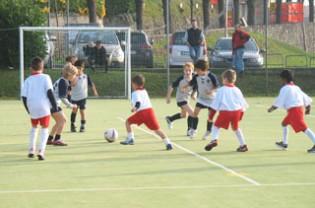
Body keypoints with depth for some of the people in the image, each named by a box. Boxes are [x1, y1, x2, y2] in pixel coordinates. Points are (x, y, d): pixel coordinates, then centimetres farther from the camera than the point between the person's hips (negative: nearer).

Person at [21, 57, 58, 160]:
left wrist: (28, 110, 18)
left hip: (32, 108, 3)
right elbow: (49, 92, -7)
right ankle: (41, 151, -11)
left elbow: (24, 97, 5)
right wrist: (54, 105, -2)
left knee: (34, 127, 24)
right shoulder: (45, 78, 2)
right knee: (44, 128, 6)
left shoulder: (28, 80, 7)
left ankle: (31, 150, 23)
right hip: (44, 107, -3)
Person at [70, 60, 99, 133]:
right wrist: (76, 75, -21)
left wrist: (94, 91, 7)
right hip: (74, 97, 0)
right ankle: (73, 125, 17)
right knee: (74, 110, 4)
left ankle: (83, 126, 9)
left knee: (82, 111, -1)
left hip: (82, 97, 0)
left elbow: (91, 84, 9)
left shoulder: (86, 77, 0)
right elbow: (73, 84, -20)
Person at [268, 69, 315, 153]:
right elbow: (306, 98, 19)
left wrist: (271, 108, 6)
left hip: (294, 110, -9)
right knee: (284, 123, 25)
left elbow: (279, 102, -7)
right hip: (300, 108, 9)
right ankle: (284, 143, 33)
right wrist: (308, 108, 29)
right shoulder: (296, 87, 19)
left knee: (304, 128, -16)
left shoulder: (285, 88, -5)